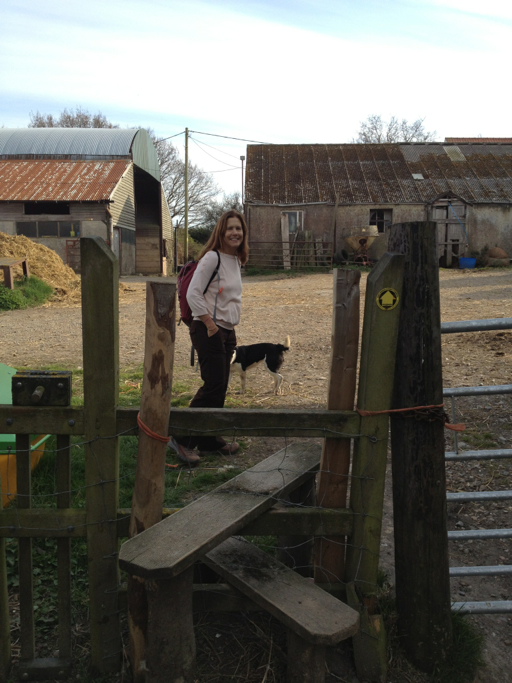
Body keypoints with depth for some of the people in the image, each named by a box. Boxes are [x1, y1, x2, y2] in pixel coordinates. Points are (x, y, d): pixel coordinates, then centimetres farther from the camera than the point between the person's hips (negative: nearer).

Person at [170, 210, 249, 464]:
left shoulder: (236, 260, 13)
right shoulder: (212, 258, -13)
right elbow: (192, 294, -18)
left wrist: (230, 328, 13)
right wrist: (210, 325, -16)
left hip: (227, 331, 8)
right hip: (208, 331, -8)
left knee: (220, 388, 11)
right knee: (213, 385, -10)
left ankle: (209, 440, 23)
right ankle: (182, 439, 3)